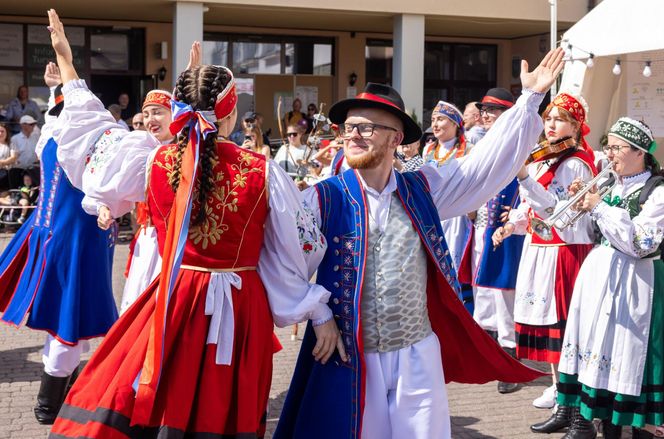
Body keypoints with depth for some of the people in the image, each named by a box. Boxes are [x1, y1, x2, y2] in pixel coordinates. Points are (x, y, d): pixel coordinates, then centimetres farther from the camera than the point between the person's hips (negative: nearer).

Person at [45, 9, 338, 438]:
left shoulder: (153, 161, -5)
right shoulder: (263, 172, -8)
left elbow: (93, 131, 13)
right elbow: (298, 248, 0)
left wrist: (67, 66, 25)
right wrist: (321, 313, 10)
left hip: (174, 304, 0)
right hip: (239, 310, 0)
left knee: (127, 401, 13)